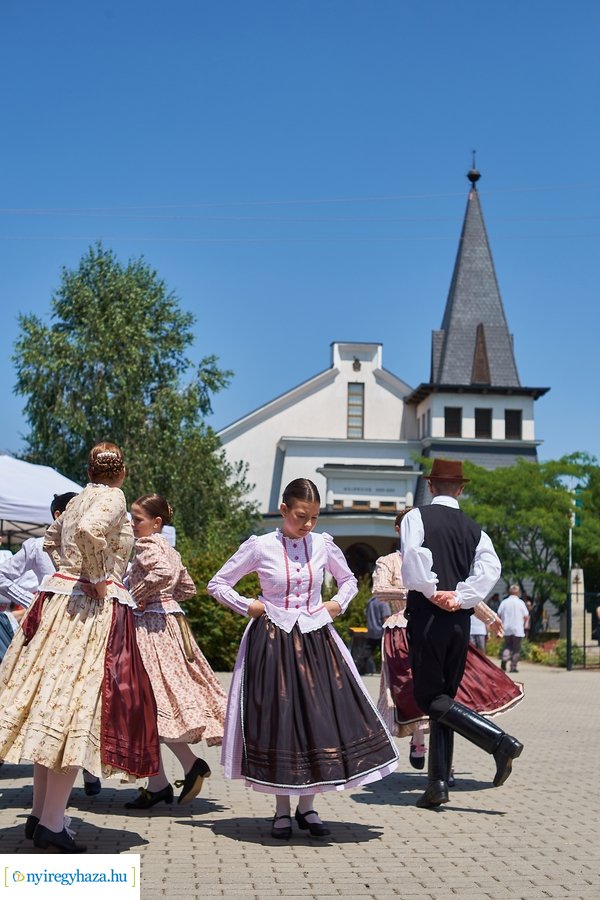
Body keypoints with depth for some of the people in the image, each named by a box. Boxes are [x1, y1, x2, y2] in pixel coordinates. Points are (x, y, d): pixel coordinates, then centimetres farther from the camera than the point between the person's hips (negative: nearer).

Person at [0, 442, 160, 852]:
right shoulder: (113, 498, -7)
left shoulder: (79, 499, 16)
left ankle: (40, 813, 17)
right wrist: (97, 578, -16)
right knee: (78, 708, -7)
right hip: (95, 607, -8)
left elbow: (52, 539, 32)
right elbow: (89, 530, -27)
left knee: (52, 699, 10)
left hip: (59, 598, 8)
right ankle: (52, 824, -7)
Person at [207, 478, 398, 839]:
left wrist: (339, 603, 3)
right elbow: (217, 584, 4)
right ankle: (282, 810, 15)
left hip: (316, 641, 3)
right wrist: (248, 607, -6)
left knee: (322, 718, -1)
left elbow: (349, 580, 21)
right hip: (273, 643, -2)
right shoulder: (260, 547, -5)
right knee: (277, 721, 1)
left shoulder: (323, 545, 3)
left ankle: (307, 806, 15)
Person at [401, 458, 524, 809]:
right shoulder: (474, 529, 10)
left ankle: (500, 741, -12)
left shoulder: (417, 517, -1)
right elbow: (491, 567, -7)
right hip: (460, 622, 5)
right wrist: (460, 597, -9)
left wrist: (432, 591, -8)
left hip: (427, 618, -5)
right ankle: (439, 783, 10)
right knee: (444, 696, 11)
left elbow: (413, 557, -19)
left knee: (430, 698, 1)